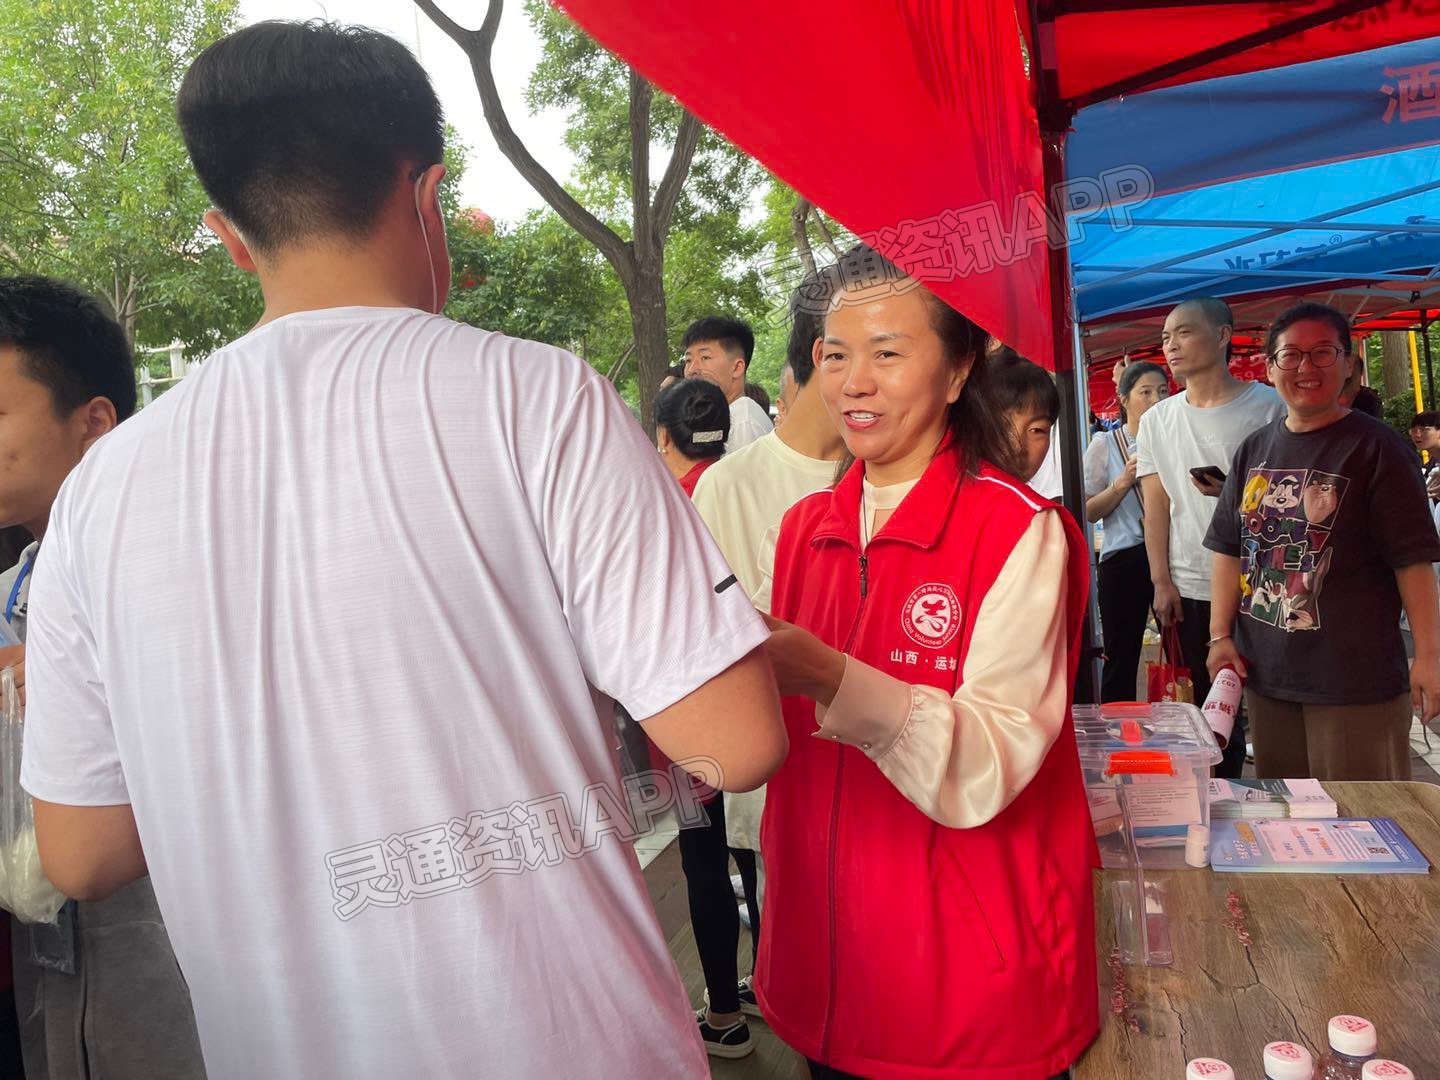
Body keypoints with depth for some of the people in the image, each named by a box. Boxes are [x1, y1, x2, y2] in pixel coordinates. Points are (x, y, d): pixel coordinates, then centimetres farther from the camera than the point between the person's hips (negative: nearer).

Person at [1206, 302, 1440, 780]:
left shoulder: (1374, 446, -5)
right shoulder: (1254, 450, 10)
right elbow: (1229, 550, 11)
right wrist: (1220, 635, 5)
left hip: (1356, 680, -5)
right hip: (1266, 673, 5)